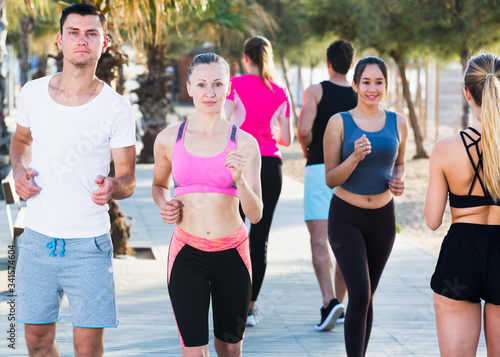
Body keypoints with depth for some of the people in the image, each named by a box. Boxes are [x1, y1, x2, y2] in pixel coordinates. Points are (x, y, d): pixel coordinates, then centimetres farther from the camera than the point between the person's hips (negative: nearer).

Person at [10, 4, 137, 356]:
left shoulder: (116, 108, -8)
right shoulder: (33, 93, 2)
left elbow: (128, 178, -4)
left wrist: (112, 187, -27)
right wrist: (19, 171, 1)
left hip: (88, 246, -3)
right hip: (37, 239, 3)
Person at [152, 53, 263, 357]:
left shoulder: (244, 143, -4)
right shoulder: (169, 139, 0)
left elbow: (255, 214, -7)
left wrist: (239, 179, -24)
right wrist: (164, 205, -2)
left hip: (232, 254, 0)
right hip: (187, 254, 0)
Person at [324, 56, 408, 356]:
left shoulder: (398, 123, 2)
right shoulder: (339, 123, -8)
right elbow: (330, 179, -8)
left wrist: (399, 180, -4)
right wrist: (355, 157, -25)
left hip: (383, 219, 4)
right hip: (346, 219, -4)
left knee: (367, 297, 13)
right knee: (360, 294, -16)